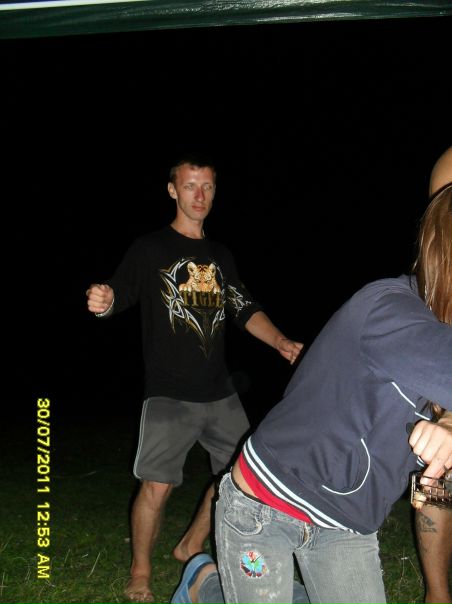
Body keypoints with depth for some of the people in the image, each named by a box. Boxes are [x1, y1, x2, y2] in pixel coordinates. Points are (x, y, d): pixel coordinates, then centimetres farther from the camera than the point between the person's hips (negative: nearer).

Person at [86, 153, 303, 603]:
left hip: (220, 392, 6)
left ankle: (192, 547, 30)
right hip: (168, 394, -6)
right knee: (157, 485, -9)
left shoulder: (221, 256, 16)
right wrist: (102, 301, -31)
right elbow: (118, 297, -7)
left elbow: (246, 310, 17)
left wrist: (280, 342, 2)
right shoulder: (151, 249, 0)